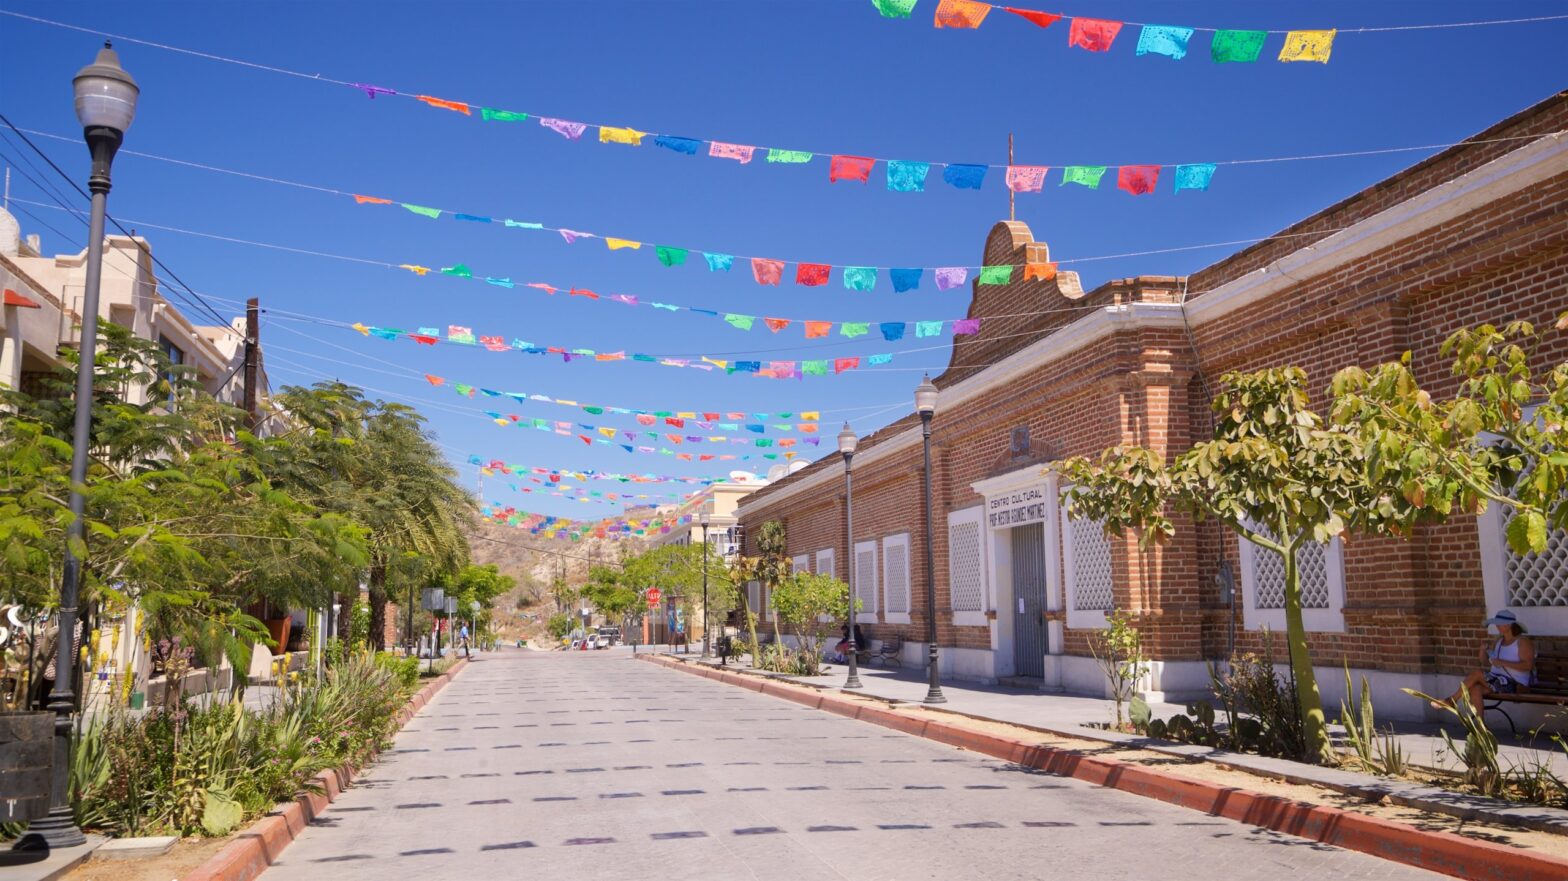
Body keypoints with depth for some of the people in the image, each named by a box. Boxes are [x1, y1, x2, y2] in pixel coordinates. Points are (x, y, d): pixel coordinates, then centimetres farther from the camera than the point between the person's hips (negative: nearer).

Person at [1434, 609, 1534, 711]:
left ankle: (1452, 700, -11)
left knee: (1477, 674, -24)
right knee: (1475, 689, -28)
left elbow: (1528, 665, -19)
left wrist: (1502, 663, -23)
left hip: (1516, 684, -6)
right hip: (1498, 681, 6)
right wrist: (1483, 651, -3)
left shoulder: (1523, 641, -6)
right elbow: (1486, 662, 18)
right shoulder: (1499, 640, 16)